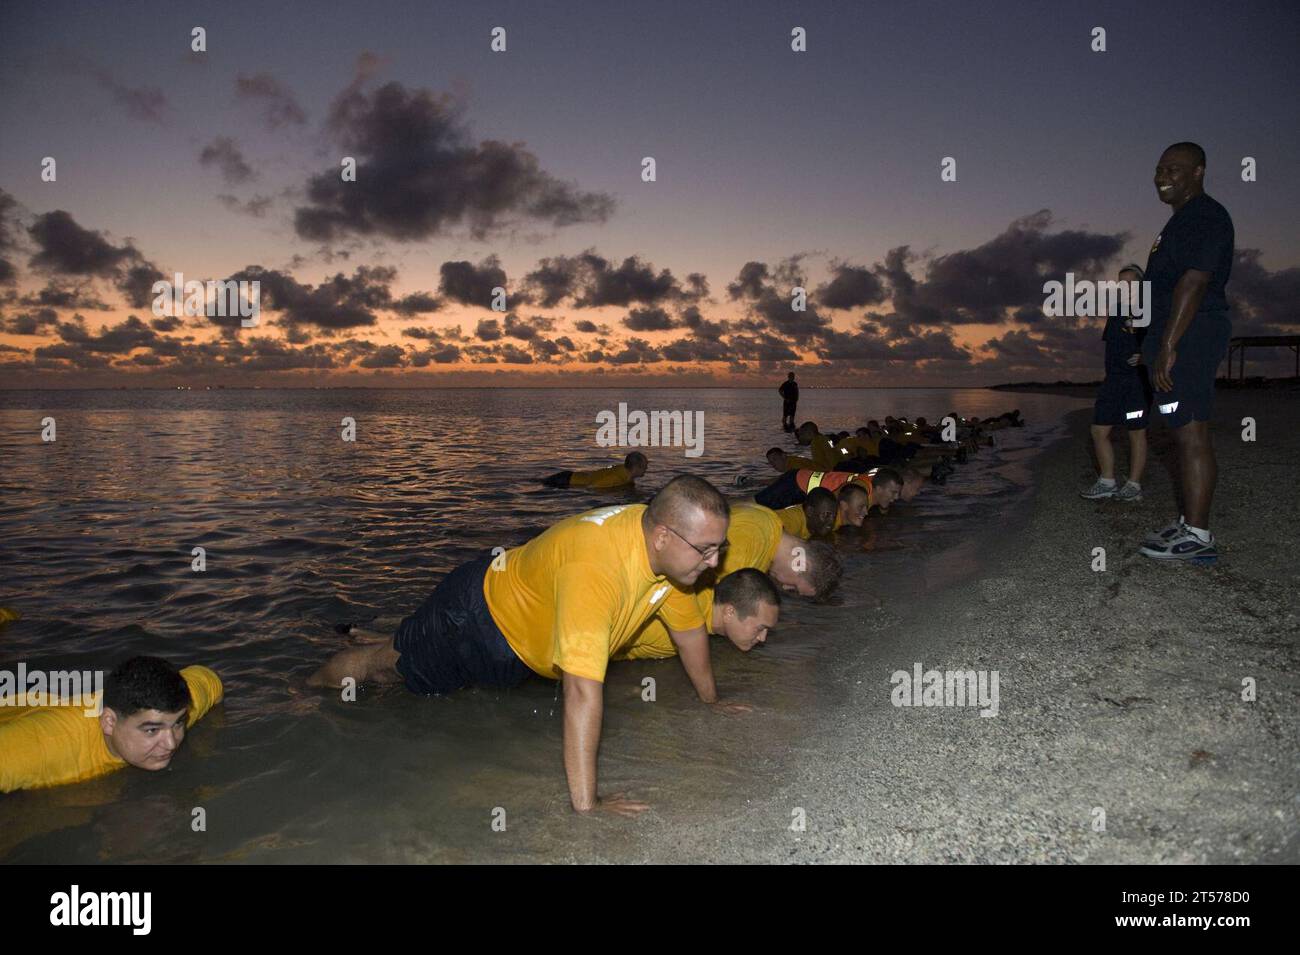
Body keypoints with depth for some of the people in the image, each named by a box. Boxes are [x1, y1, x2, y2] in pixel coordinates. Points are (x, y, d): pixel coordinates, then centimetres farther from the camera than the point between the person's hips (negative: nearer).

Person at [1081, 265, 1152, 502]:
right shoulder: (1115, 313, 17)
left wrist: (1145, 356, -22)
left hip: (1138, 379, -6)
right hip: (1113, 379, 7)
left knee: (1137, 432, -2)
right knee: (1099, 430, 2)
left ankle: (1134, 485, 3)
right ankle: (1107, 483, 9)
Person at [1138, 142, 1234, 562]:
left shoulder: (1204, 217, -11)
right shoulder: (1184, 219, 23)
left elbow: (1193, 283, -20)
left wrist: (1167, 346, -24)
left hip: (1187, 338, -11)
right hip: (1183, 338, 11)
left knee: (1191, 435, -11)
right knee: (1187, 434, 13)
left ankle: (1197, 536, -10)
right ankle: (1191, 522, 21)